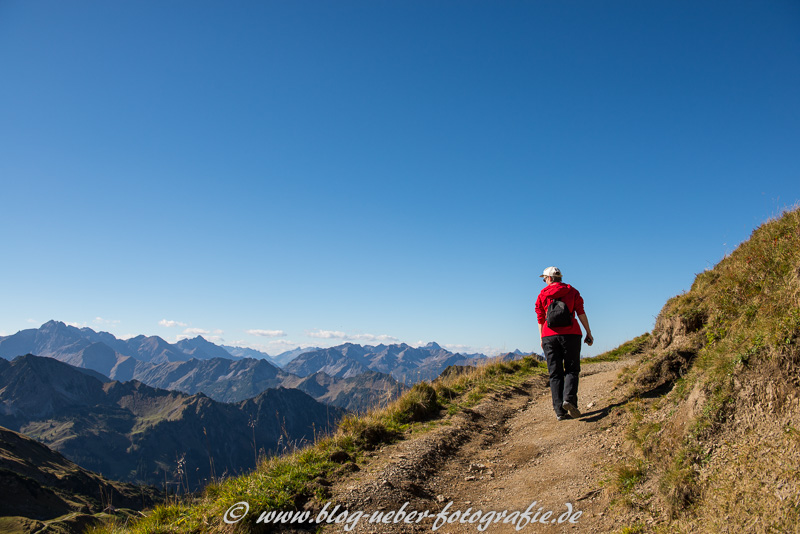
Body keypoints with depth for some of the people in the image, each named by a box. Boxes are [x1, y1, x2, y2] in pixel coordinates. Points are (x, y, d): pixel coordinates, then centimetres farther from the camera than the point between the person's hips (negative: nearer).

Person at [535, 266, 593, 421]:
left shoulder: (542, 295, 12)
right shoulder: (572, 291, 10)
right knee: (572, 369, 6)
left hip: (549, 336, 1)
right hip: (570, 334, -1)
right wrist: (588, 333, 4)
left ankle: (559, 410, -3)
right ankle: (569, 398, -20)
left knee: (555, 374, 3)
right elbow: (581, 313, 2)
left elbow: (540, 320, 12)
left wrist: (542, 339, 19)